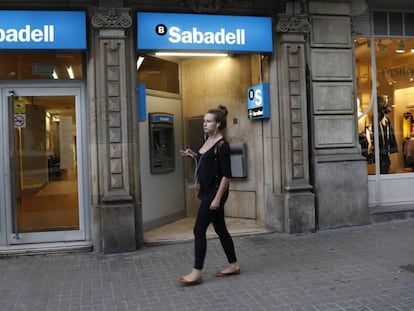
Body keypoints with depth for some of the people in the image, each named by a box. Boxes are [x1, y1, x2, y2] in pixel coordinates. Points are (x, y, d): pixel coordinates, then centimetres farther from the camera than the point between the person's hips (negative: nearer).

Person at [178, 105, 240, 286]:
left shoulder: (222, 145, -15)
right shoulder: (208, 141, 11)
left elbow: (226, 175, -18)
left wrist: (217, 198, -21)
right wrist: (193, 155, 8)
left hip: (216, 192, -9)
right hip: (206, 191, 9)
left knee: (199, 230, -6)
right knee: (220, 229, 15)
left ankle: (197, 273, 2)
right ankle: (233, 265, 27)